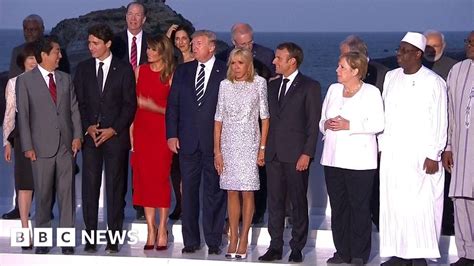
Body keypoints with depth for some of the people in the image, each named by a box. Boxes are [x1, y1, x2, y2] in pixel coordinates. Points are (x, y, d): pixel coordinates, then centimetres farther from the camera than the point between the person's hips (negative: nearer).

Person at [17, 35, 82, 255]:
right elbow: (23, 115, -2)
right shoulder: (25, 81, 1)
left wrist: (77, 136, 0)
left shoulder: (65, 79, 13)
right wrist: (27, 146, -7)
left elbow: (74, 109, 12)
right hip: (42, 147, -3)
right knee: (43, 195, 3)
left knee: (67, 193, 0)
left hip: (66, 146, 3)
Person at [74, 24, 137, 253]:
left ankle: (113, 238, 3)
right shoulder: (83, 69, 10)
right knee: (89, 185, -2)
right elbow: (79, 103, 10)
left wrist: (114, 129, -8)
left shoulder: (124, 69, 3)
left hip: (116, 135, -2)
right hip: (90, 135, 2)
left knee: (115, 186, -1)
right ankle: (90, 236, 2)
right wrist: (87, 127, -4)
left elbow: (130, 104, 1)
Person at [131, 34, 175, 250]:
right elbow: (133, 102, 9)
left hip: (162, 129, -4)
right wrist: (130, 131, 4)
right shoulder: (140, 71, 8)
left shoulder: (171, 75, -3)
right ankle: (150, 230, 8)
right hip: (142, 128, 4)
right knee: (144, 178, 1)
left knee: (161, 178, -4)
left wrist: (154, 107, -16)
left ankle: (162, 230, 4)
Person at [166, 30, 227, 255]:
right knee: (189, 191, 6)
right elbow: (172, 104, 9)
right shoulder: (182, 71, 10)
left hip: (215, 142, -3)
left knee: (214, 192, 2)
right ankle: (191, 241, 14)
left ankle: (214, 241, 10)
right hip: (188, 141, 3)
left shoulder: (225, 73, -2)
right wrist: (172, 134, 1)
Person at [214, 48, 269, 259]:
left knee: (247, 192, -3)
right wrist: (217, 150, 1)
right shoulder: (225, 85, 6)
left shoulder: (259, 83, 1)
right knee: (231, 192, 4)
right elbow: (219, 119, 7)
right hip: (228, 143, 2)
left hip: (249, 143, -2)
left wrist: (262, 147, -5)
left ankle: (244, 239, 3)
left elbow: (265, 117, 1)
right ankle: (233, 238, 10)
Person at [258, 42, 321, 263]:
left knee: (298, 203, 2)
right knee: (275, 202, 7)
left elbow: (314, 123, -6)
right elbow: (269, 119, 16)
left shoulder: (310, 87, -3)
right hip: (273, 154, 5)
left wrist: (307, 154, -13)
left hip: (296, 154, -5)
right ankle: (275, 247, 12)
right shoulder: (272, 85, 14)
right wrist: (264, 149, 7)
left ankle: (297, 249, 10)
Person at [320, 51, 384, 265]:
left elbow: (377, 124, -10)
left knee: (359, 207, -2)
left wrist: (349, 125, -16)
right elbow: (322, 120, 19)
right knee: (338, 206, 7)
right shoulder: (333, 89, 15)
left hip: (359, 160, -5)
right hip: (333, 158, 5)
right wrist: (326, 124, -4)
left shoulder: (371, 92, -2)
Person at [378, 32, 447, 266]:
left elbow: (439, 122, -6)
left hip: (419, 155, -5)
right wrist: (381, 145, 10)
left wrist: (433, 155, -10)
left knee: (418, 205, -8)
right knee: (393, 203, 4)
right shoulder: (391, 77, 11)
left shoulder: (433, 82, -5)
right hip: (392, 154, 5)